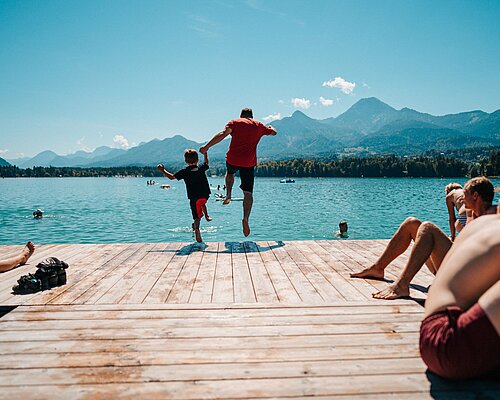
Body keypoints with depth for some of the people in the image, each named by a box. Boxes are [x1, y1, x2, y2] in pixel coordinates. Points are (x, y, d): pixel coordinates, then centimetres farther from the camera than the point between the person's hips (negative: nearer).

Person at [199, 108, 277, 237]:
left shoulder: (235, 122, 7)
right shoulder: (258, 125, 13)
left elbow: (222, 134, -8)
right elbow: (273, 132, 28)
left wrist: (206, 147, -9)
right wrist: (270, 127, 52)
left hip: (233, 159, 0)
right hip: (249, 162, 0)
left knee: (230, 173, 37)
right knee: (248, 193, -1)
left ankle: (228, 195, 24)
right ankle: (246, 218, -17)